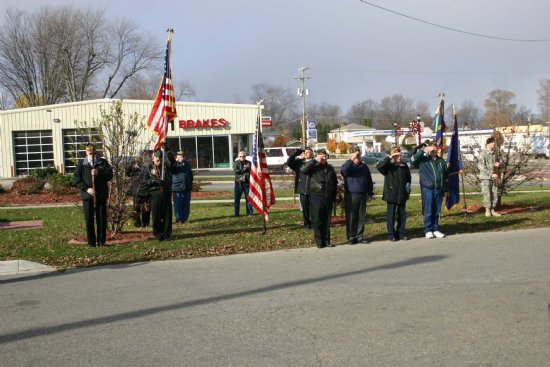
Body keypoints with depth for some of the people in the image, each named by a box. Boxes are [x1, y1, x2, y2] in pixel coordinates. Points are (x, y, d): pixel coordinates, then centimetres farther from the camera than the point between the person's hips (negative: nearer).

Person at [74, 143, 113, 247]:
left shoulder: (103, 162, 9)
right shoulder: (81, 163, 7)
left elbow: (110, 175, 0)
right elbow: (77, 179, 2)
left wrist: (99, 173, -15)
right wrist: (86, 188, -10)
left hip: (101, 195, 0)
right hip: (87, 195, 0)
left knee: (102, 218, 3)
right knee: (89, 219, 0)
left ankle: (101, 241, 11)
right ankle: (91, 242, 7)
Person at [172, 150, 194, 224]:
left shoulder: (187, 164, 16)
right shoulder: (174, 164, 0)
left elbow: (191, 175, 23)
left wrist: (191, 184, 18)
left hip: (187, 188, 5)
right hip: (177, 188, -5)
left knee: (186, 205, 6)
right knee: (178, 204, -3)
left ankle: (185, 219, 15)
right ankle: (178, 219, 5)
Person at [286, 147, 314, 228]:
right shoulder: (299, 162, 8)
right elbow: (289, 162, -5)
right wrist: (297, 152, -6)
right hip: (303, 190, 2)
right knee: (304, 207, 8)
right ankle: (307, 223, 20)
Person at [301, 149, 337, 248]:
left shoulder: (330, 168, 12)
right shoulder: (313, 167, -3)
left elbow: (335, 183, 18)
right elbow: (303, 169, -23)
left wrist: (334, 197, 14)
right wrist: (314, 160, -20)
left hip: (328, 198, 4)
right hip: (316, 198, -4)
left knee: (327, 221, 10)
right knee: (317, 221, 0)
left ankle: (326, 241, 19)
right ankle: (319, 242, 8)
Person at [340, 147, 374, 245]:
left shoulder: (364, 167, 13)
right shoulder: (348, 166, -2)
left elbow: (369, 181, 17)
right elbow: (344, 170, -28)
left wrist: (370, 193, 13)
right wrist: (351, 159, -28)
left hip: (362, 195, 4)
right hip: (350, 195, -4)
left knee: (361, 217, 8)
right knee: (351, 217, -1)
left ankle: (360, 236, 17)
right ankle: (351, 237, 6)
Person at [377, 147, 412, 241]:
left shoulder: (404, 166, 9)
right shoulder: (388, 166, -3)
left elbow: (408, 179, 19)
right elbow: (379, 166, -24)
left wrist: (408, 190, 12)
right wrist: (389, 158, -22)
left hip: (402, 195, 4)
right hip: (391, 195, -4)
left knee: (402, 215, 9)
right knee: (391, 215, 1)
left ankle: (401, 233, 20)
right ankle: (391, 234, 9)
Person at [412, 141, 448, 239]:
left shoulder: (441, 161, 15)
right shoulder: (423, 160, 1)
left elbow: (445, 176, 18)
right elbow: (413, 159, -17)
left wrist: (445, 190, 15)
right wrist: (422, 151, -12)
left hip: (439, 190, 4)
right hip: (427, 189, -4)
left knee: (437, 212, 9)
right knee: (428, 211, 0)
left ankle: (436, 230, 19)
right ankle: (428, 231, 8)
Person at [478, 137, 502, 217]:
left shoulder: (493, 153, 10)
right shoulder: (483, 154, -10)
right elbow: (481, 167, -15)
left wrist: (496, 164, -3)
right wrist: (491, 174, -18)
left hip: (492, 177, 6)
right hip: (485, 177, -6)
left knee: (494, 194, 6)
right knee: (487, 194, -6)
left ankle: (492, 210, 15)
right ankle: (487, 211, 3)